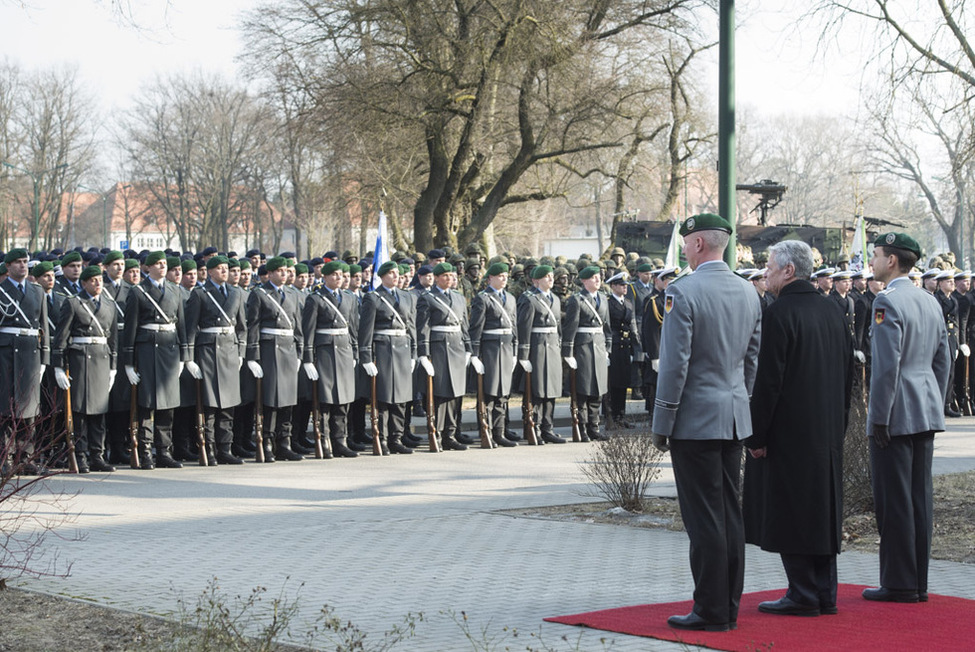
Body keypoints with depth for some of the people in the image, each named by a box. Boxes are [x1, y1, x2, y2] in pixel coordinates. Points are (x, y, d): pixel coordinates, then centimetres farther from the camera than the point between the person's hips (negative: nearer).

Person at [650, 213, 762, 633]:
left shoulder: (684, 292, -14)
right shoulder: (748, 292, 9)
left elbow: (674, 364, -16)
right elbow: (753, 358, 14)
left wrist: (661, 424, -10)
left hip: (696, 420, -7)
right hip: (735, 420, 8)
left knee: (704, 519, -3)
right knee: (730, 514, 11)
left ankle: (711, 612, 0)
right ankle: (729, 608, 17)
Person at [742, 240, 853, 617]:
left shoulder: (779, 313, -15)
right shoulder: (831, 310, 10)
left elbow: (768, 380, -17)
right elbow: (848, 372, 15)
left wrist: (757, 435, -13)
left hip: (789, 431, -8)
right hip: (827, 433, 8)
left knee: (789, 512, -1)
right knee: (821, 509, 12)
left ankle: (803, 595, 0)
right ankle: (824, 594, 16)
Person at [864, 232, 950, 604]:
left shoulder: (887, 302, -14)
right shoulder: (931, 302, 13)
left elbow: (887, 364, -19)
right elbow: (943, 361, 16)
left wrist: (879, 417, -15)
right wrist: (935, 407, 20)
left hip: (896, 415, -8)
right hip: (926, 415, 8)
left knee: (894, 501, -3)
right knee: (920, 498, 10)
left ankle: (899, 584, 0)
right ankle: (918, 583, 14)